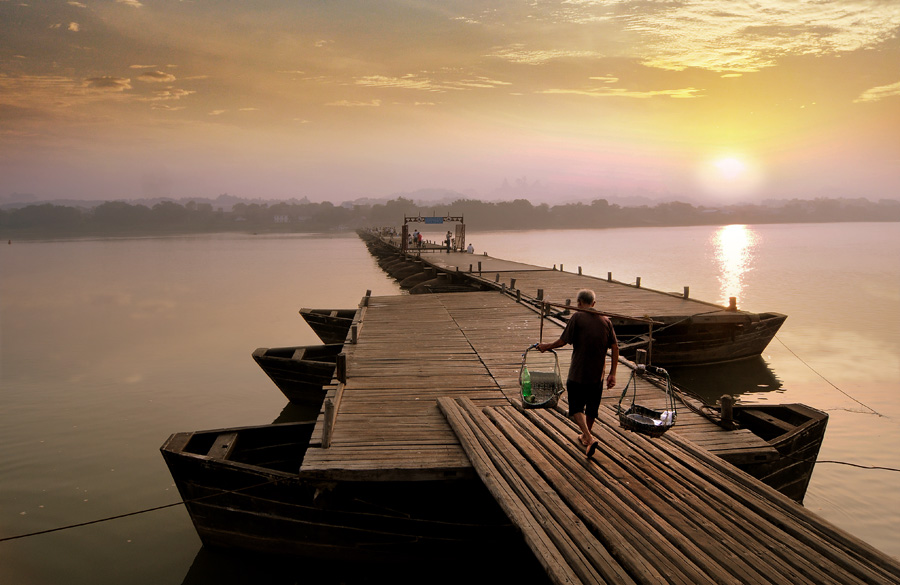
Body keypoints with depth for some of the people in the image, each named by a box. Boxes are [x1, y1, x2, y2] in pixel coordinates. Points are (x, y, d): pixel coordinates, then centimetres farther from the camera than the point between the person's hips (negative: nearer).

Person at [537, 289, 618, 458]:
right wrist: (612, 373, 6)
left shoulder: (577, 317, -10)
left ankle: (589, 438, -14)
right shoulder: (605, 320, 3)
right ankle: (586, 436, 38)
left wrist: (546, 346, 10)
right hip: (598, 374, 4)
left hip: (578, 373, -4)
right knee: (592, 408, 20)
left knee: (576, 408, 6)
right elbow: (615, 347, 1)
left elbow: (563, 341, -9)